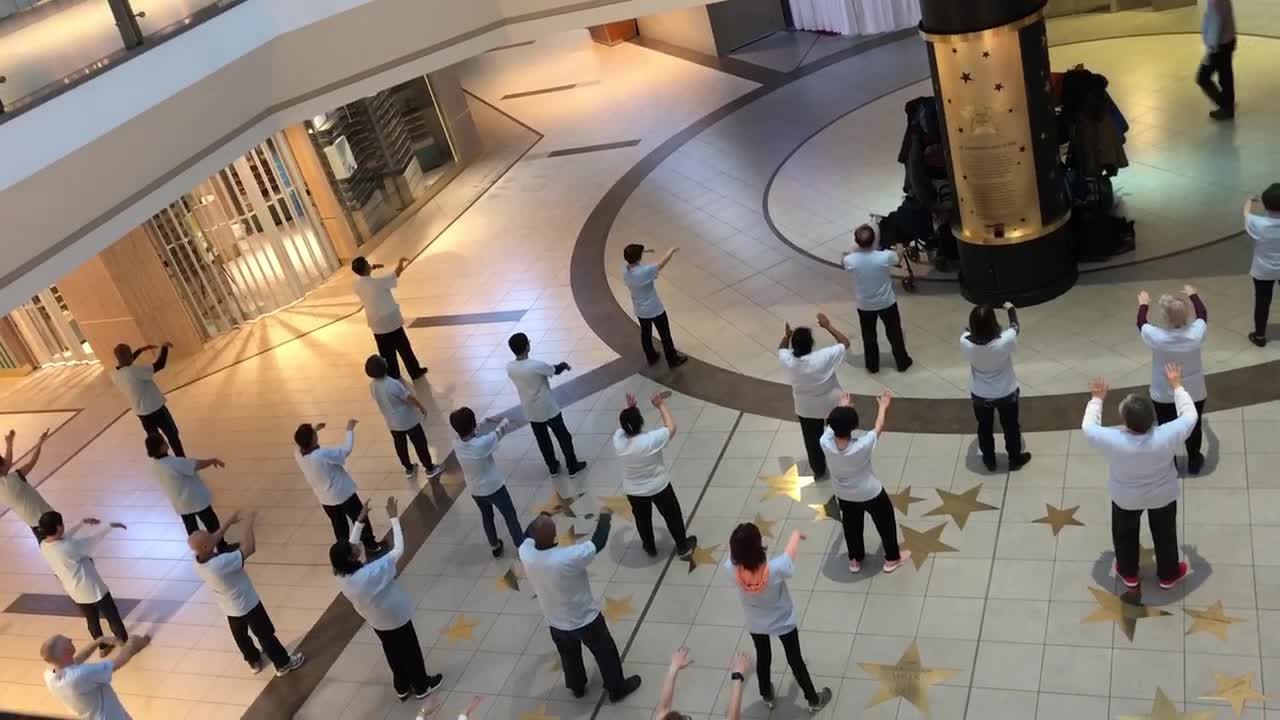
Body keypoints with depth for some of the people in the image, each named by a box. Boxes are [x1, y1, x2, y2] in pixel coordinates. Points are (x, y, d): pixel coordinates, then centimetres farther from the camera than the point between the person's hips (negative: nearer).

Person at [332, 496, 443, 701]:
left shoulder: (343, 577, -19)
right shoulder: (372, 572, -40)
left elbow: (350, 546, -3)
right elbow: (399, 549, -35)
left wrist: (360, 521, -4)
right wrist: (394, 518, -31)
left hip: (376, 622, 6)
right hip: (396, 619, -6)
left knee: (393, 653, 28)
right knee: (410, 652, 18)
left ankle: (402, 688, 47)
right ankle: (422, 687, 39)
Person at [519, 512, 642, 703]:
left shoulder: (525, 552, -26)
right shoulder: (568, 557, -40)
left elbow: (530, 535, 0)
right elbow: (597, 544, -22)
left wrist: (544, 515, 6)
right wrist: (605, 518, -7)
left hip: (555, 621, 5)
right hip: (585, 619, -5)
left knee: (569, 655, 32)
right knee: (605, 653, 23)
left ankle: (577, 687, 54)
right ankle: (617, 689, 43)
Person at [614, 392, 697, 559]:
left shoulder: (618, 441, -23)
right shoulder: (652, 439, -33)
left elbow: (624, 426, 3)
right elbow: (671, 427, -14)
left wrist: (629, 408, 1)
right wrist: (661, 405, -7)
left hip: (633, 491, 3)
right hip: (658, 487, -3)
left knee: (642, 519, 27)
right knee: (672, 515, 22)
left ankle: (650, 548, 48)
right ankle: (683, 547, 39)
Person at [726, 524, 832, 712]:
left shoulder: (732, 569, -35)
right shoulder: (775, 570, -41)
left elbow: (734, 551, -9)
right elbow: (790, 553, -18)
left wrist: (740, 541, 11)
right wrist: (796, 535, 3)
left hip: (755, 624, 2)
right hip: (783, 622, -2)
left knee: (762, 657, 30)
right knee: (795, 660, 21)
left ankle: (766, 695, 53)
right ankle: (813, 700, 43)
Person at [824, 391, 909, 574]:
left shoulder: (826, 443, -31)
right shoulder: (862, 446, -39)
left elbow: (832, 424, -8)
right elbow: (878, 427, -18)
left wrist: (842, 407, 10)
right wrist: (883, 406, 0)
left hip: (843, 495, 3)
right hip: (870, 494, -3)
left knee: (851, 526, 29)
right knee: (885, 522, 24)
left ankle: (855, 559, 48)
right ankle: (892, 558, 44)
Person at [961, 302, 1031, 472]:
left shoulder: (965, 342, -30)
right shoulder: (1005, 341, -35)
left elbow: (970, 330, -2)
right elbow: (1015, 327, -10)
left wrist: (979, 317, 11)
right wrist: (1011, 309, 8)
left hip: (979, 395, 2)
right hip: (1006, 394, -1)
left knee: (984, 428, 26)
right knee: (1011, 427, 24)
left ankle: (989, 461, 46)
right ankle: (1015, 460, 45)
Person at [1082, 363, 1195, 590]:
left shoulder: (1112, 441, -38)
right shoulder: (1166, 437, -37)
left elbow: (1088, 426, -16)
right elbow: (1190, 415, -17)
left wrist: (1097, 398, -2)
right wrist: (1177, 386, -6)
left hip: (1125, 498, 0)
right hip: (1163, 496, 1)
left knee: (1125, 534, 28)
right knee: (1165, 534, 28)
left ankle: (1128, 574, 51)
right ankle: (1168, 575, 52)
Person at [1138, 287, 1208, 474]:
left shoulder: (1156, 337, -29)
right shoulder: (1196, 333, -24)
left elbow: (1141, 323, -6)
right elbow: (1203, 314, 0)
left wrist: (1143, 304, 14)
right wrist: (1192, 295, 19)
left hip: (1163, 396, -2)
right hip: (1194, 393, 2)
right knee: (1193, 428, 24)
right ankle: (1194, 463, 44)